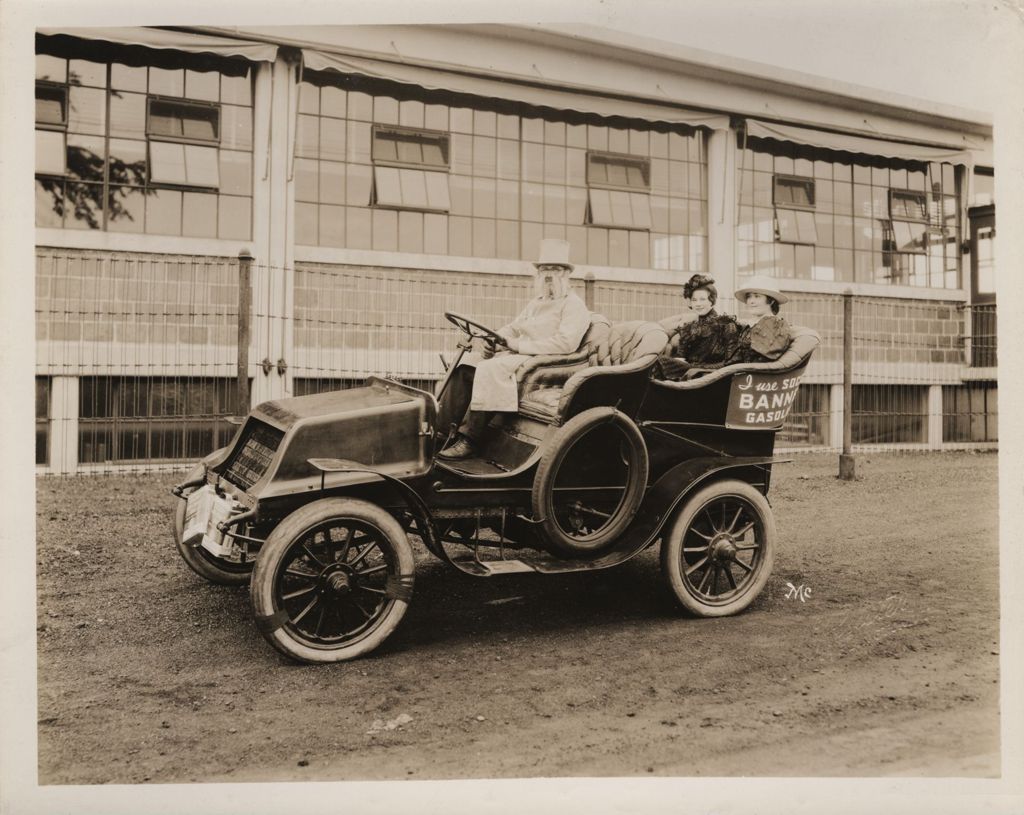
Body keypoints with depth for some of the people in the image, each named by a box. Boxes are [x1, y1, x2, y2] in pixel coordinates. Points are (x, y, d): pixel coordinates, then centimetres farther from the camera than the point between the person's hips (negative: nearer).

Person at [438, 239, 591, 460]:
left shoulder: (574, 305, -5)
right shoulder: (537, 303, 23)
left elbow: (565, 342, -19)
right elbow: (513, 328, 24)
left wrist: (520, 345, -19)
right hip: (520, 357, 9)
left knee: (490, 368, -29)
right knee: (467, 365, -5)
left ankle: (469, 441, -27)